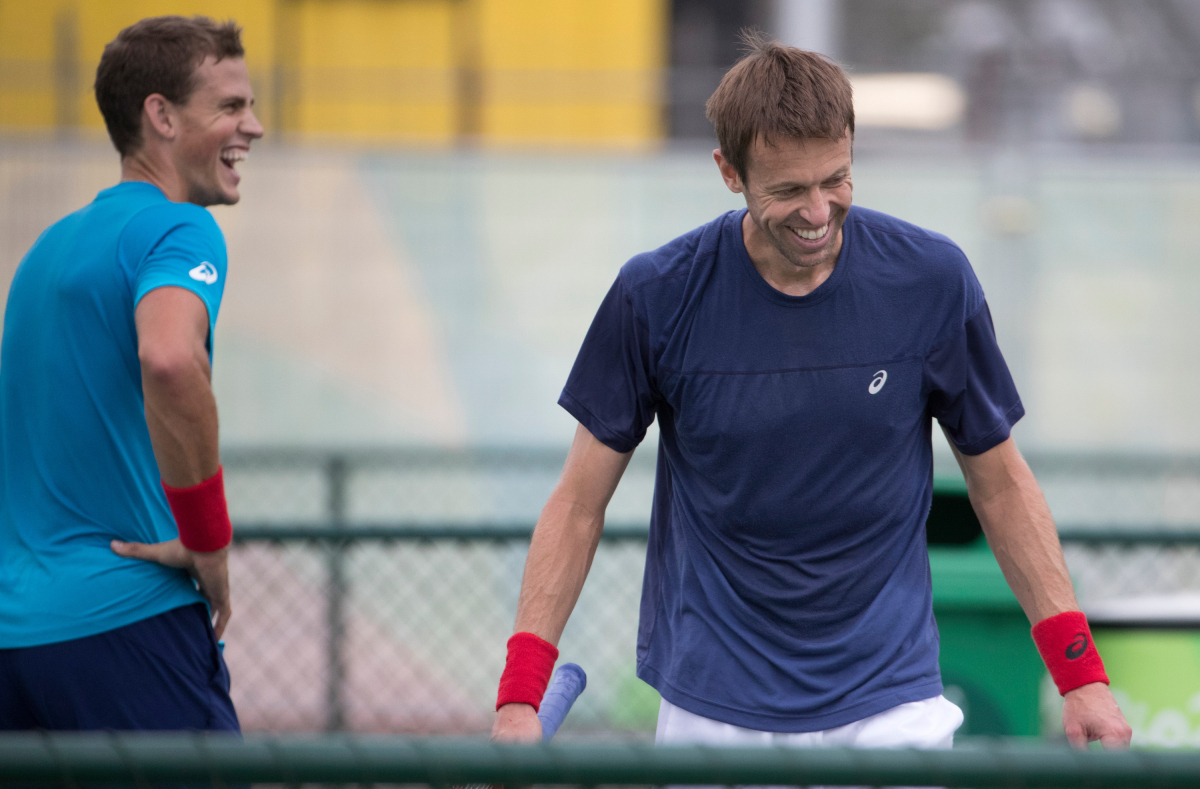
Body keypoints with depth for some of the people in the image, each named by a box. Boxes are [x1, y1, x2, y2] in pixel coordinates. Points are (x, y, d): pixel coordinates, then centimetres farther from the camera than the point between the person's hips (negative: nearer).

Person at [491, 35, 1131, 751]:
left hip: (889, 702, 0)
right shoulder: (656, 296, -9)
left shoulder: (933, 280, -7)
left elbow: (1000, 481, 4)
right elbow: (581, 501, -1)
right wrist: (520, 696, -10)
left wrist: (1081, 672, -2)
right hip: (711, 708, 0)